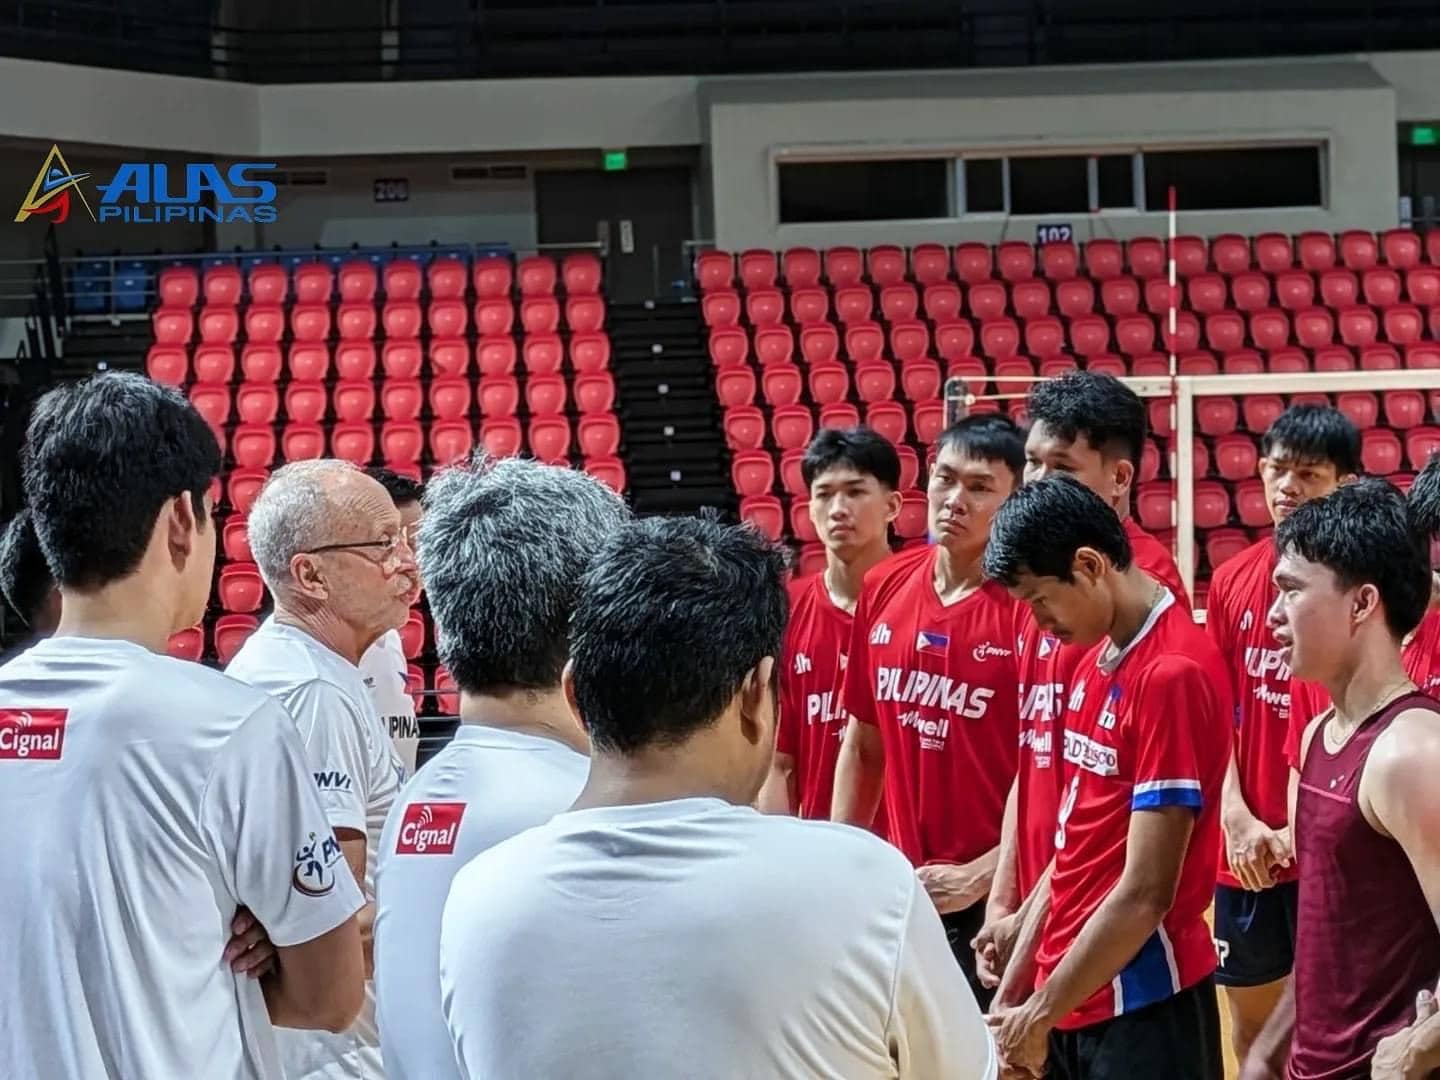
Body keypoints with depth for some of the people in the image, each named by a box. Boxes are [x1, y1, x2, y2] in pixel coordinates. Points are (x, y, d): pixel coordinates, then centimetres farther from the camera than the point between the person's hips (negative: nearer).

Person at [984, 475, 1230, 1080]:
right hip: (1075, 992, 8)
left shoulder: (1174, 674, -18)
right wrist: (1011, 990, 11)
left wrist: (1041, 1014, -12)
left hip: (1141, 1005, -8)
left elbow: (1144, 895, -20)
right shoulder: (1096, 662, 10)